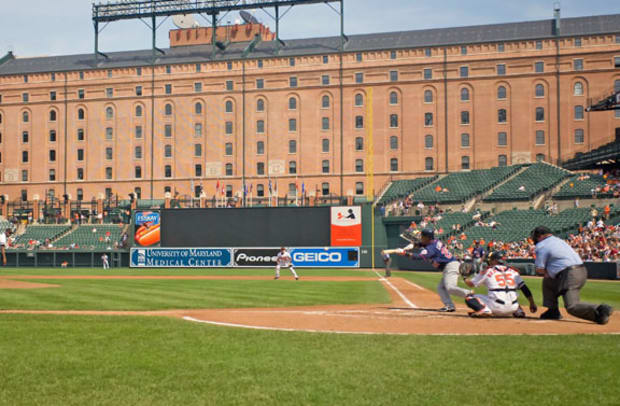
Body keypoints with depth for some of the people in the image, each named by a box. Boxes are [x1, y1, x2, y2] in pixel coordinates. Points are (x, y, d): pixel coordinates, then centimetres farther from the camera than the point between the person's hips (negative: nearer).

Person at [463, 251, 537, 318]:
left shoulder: (488, 271, 5)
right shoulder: (513, 271, 13)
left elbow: (471, 284, 15)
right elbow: (525, 288, 7)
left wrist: (465, 278, 36)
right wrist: (532, 304, 12)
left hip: (497, 307, -5)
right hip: (512, 308, 5)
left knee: (469, 298, 7)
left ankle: (484, 310, -19)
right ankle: (518, 311, 11)